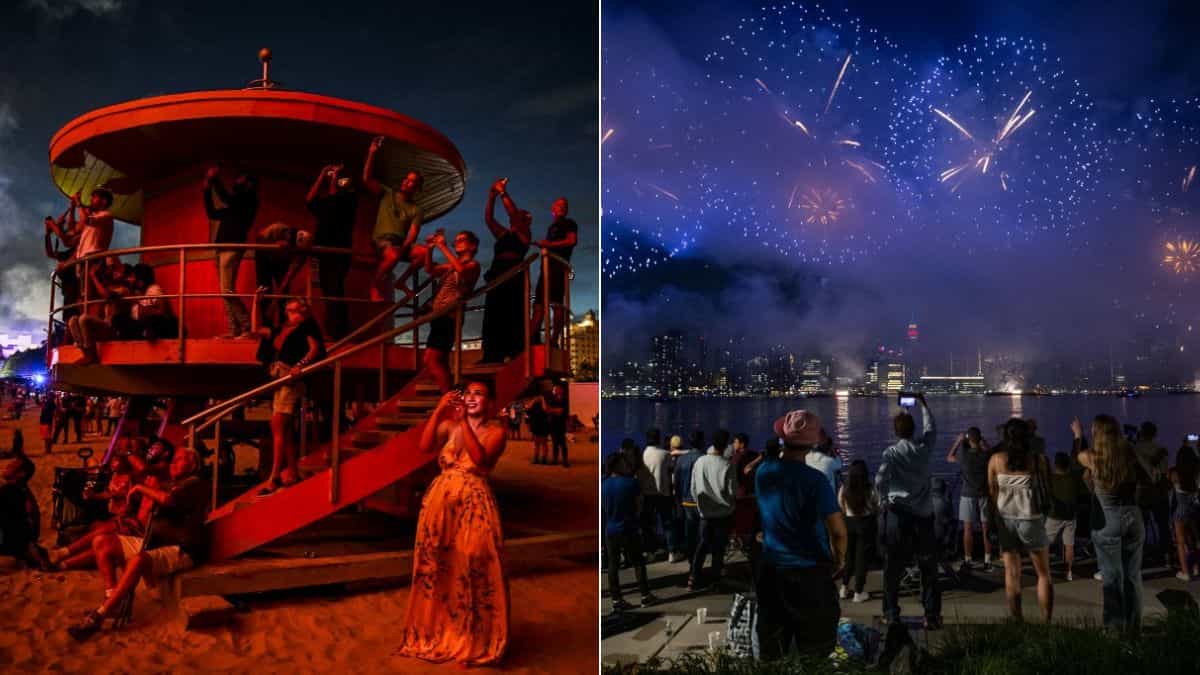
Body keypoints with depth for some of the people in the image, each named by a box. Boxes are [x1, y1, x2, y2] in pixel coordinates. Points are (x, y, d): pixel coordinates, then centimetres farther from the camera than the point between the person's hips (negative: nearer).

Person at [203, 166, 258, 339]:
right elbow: (212, 213, 29)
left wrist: (215, 179, -6)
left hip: (232, 248, -9)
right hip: (223, 249, 9)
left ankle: (248, 328, -18)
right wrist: (207, 191, 25)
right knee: (226, 292, 4)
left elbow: (226, 198, -16)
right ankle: (233, 330, 2)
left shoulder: (249, 200, -1)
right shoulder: (234, 206, 24)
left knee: (227, 291, -17)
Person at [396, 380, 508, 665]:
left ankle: (473, 640, 12)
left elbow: (480, 458, -18)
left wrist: (464, 422, -20)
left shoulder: (496, 430, 0)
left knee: (471, 569, -3)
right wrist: (438, 411, -16)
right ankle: (436, 632, 25)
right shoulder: (449, 424, 9)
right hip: (440, 501, 4)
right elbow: (425, 446, -8)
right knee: (435, 565, 9)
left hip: (474, 504, -3)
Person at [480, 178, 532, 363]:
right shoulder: (503, 234, 25)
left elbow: (512, 212, -3)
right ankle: (492, 360, 0)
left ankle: (516, 359, -14)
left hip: (513, 279, -6)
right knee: (493, 319, 0)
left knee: (512, 320, -12)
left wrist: (503, 192, 1)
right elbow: (488, 218, 18)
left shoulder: (525, 234, 8)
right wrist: (492, 196, 11)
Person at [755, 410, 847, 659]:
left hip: (771, 570, 5)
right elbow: (838, 531, -19)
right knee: (815, 651, 9)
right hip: (810, 573, -5)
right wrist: (839, 561, -3)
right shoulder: (814, 480, -20)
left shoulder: (763, 471, -4)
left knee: (771, 651, 16)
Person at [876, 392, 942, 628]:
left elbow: (880, 478, -23)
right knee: (929, 569, 11)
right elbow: (931, 428, 22)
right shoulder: (923, 447, 1)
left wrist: (883, 500, -6)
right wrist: (924, 404, 34)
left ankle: (891, 614, 13)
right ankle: (932, 615, 11)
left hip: (897, 515, -2)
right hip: (923, 515, 2)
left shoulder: (891, 452, -7)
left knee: (893, 568, 9)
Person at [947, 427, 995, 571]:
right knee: (986, 529, 6)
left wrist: (958, 441, 11)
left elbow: (949, 458, 8)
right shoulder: (987, 455, -9)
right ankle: (987, 561, 9)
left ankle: (968, 560, 7)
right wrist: (984, 443, 16)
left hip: (968, 495, -1)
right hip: (985, 495, 1)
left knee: (968, 529, 4)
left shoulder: (964, 455, -11)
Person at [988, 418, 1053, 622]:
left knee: (1012, 573, 8)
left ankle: (1017, 622, 9)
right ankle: (1046, 622, 8)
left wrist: (994, 518, 11)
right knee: (1043, 574, 11)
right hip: (1031, 518, -1)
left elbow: (991, 492, 2)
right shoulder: (1037, 458, -5)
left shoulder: (996, 459, -1)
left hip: (1005, 519, 2)